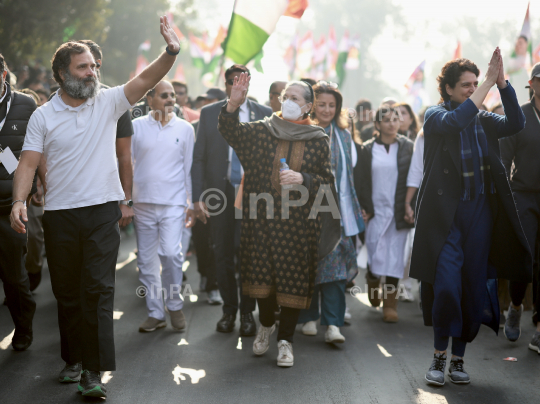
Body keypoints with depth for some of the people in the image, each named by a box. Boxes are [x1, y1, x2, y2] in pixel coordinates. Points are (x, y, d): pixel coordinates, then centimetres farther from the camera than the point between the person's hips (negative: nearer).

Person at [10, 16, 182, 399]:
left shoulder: (108, 102, 4)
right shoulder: (43, 116, 2)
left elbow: (147, 79, -7)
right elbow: (29, 162, -2)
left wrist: (171, 52, -24)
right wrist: (19, 200, -17)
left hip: (103, 211, -1)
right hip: (60, 214, 1)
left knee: (98, 290, -6)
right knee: (67, 291, 11)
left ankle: (95, 370, -5)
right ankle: (75, 358, 28)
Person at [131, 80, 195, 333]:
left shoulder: (185, 129, 4)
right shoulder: (136, 127, 4)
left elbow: (189, 168, 7)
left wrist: (192, 203, 4)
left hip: (173, 203, -2)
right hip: (143, 203, 2)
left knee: (170, 253, -17)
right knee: (146, 260, 5)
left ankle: (174, 304, 4)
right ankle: (156, 313, 16)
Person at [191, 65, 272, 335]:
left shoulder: (265, 115, 6)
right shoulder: (209, 114, 6)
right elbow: (199, 158, 5)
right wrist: (197, 197, -4)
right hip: (220, 193, 1)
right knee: (223, 255, 6)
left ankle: (247, 313, 14)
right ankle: (229, 310, 21)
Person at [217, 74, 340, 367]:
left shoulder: (318, 140, 3)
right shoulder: (262, 131, 7)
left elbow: (326, 181, 2)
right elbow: (230, 132, -4)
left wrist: (302, 178, -16)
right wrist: (233, 104, -21)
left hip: (298, 221, -1)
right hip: (262, 216, 1)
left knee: (293, 279, 0)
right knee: (262, 273, 7)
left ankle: (285, 340, 14)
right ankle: (266, 325, 33)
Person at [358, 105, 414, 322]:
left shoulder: (408, 147, 4)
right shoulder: (367, 149, 4)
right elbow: (361, 182, 4)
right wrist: (363, 209, -4)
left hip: (399, 212, 0)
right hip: (375, 210, 0)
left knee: (394, 257, -1)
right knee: (376, 257, -2)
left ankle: (390, 303, 9)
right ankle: (372, 277, 32)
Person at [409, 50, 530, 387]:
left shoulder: (483, 120, 11)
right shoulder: (436, 116, 1)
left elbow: (516, 124, -6)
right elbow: (456, 120, -21)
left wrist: (502, 82, -16)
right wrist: (489, 81, -22)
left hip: (480, 212, 4)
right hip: (445, 214, -4)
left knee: (474, 289, 6)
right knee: (446, 287, -10)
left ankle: (458, 358, 18)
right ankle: (439, 355, 8)